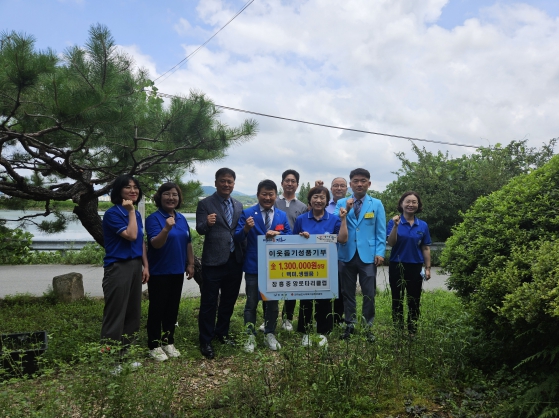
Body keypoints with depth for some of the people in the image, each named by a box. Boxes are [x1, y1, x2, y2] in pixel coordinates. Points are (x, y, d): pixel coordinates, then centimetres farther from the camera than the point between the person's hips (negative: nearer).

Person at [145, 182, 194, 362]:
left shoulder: (181, 218, 7)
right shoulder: (153, 218, -12)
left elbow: (188, 243, 14)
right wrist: (166, 228, -40)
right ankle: (154, 346, 14)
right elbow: (155, 244, -24)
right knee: (157, 308, 3)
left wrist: (190, 264, 11)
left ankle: (169, 342, 25)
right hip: (159, 272, -6)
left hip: (177, 271, 6)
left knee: (172, 308, 13)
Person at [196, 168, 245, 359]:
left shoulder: (239, 205, 11)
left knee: (229, 300, 16)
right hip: (214, 261, -5)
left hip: (235, 261, 5)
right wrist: (207, 223, -35)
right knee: (209, 302, 2)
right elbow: (200, 230, -13)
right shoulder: (205, 204, -5)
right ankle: (205, 341, 15)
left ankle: (222, 333, 33)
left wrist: (245, 253, 8)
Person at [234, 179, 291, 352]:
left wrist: (277, 234, -20)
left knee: (273, 302, 13)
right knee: (251, 303, 7)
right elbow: (237, 238, -11)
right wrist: (246, 228, -31)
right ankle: (250, 336, 19)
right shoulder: (247, 213, -6)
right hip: (253, 266, -3)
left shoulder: (282, 215, 5)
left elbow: (289, 237, 0)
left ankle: (269, 334, 27)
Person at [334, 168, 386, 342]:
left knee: (369, 293, 1)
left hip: (368, 254, -1)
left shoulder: (376, 204, 7)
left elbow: (381, 231, 4)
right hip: (347, 254, 1)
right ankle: (349, 325, 20)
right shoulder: (341, 203, 8)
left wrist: (380, 252, -6)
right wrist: (345, 211, -16)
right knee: (348, 292, 9)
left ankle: (368, 327, 13)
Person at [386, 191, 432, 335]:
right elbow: (391, 243, -14)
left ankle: (412, 332, 19)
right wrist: (396, 226, -26)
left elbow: (426, 249, 7)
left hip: (415, 267, 2)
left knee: (414, 302, 8)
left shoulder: (423, 225, 3)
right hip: (397, 266, -1)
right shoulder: (394, 222, -3)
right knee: (397, 301, 8)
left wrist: (428, 268, 3)